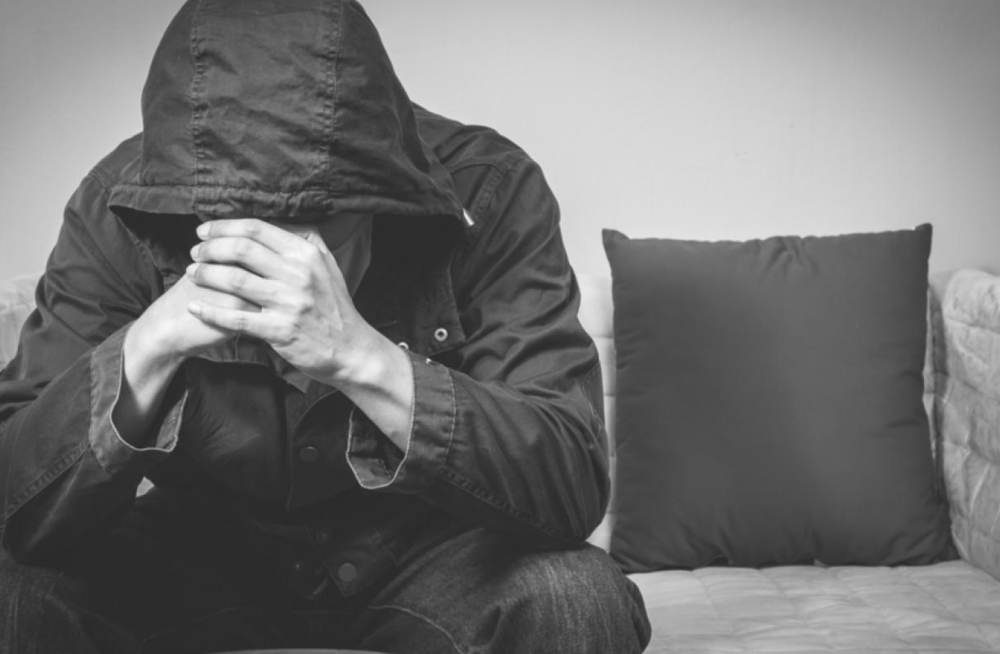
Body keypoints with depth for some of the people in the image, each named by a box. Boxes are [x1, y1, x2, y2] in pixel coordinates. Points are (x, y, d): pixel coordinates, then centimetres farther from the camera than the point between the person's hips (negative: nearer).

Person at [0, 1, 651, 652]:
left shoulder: (487, 191, -22)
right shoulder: (115, 210, -18)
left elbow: (575, 487, -29)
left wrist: (359, 355, -43)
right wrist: (150, 343, -40)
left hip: (424, 550, 0)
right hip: (205, 549, 1)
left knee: (580, 600, -28)